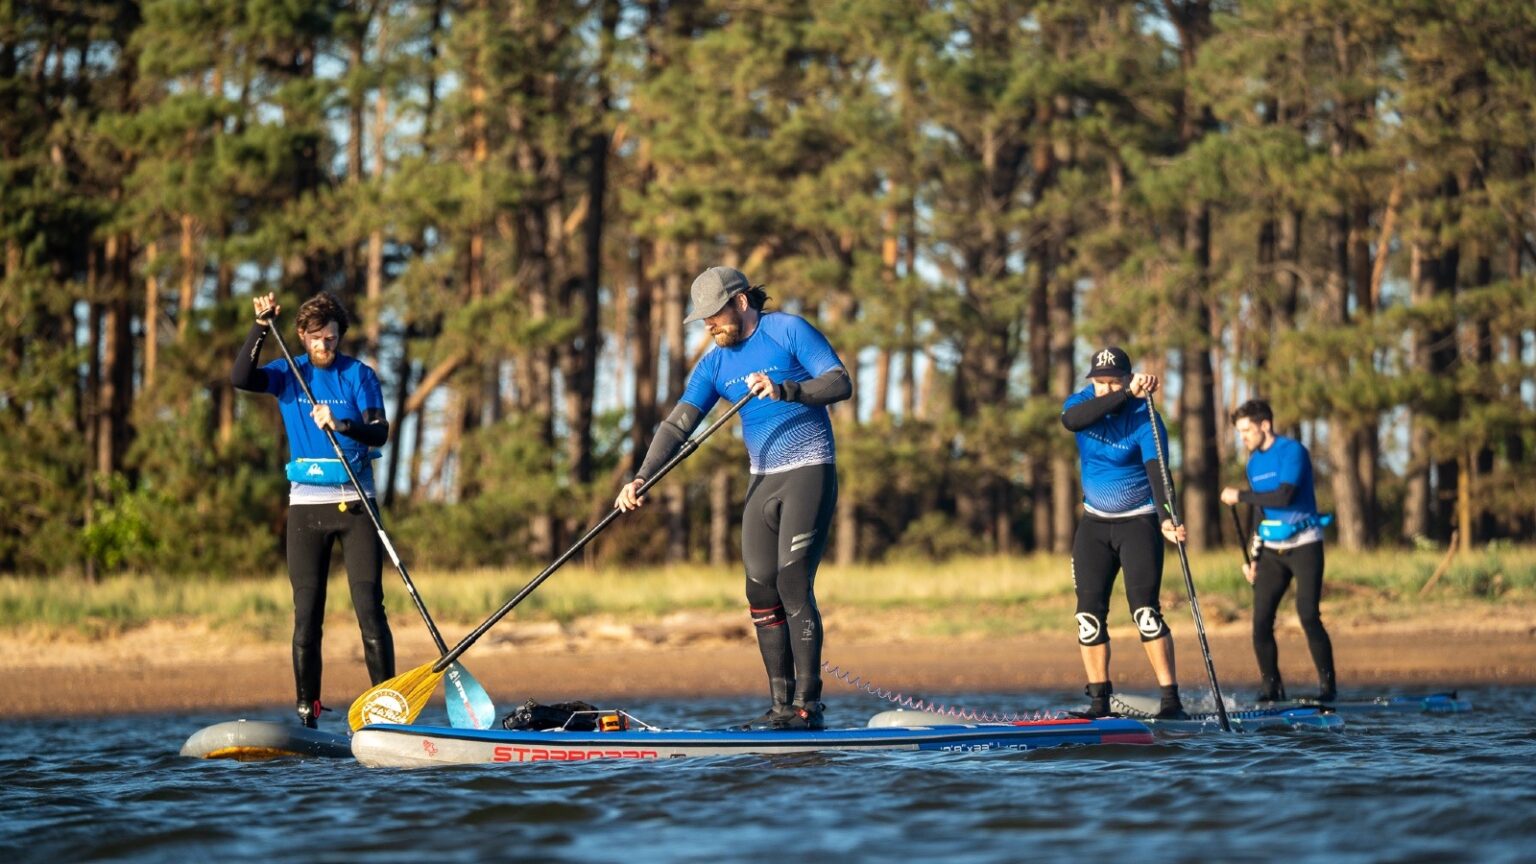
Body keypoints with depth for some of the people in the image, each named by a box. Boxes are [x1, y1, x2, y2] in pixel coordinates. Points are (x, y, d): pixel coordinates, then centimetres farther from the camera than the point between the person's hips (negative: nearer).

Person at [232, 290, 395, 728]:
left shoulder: (359, 375, 2)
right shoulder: (289, 375, 6)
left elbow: (379, 431, -10)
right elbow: (241, 378, -12)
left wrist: (342, 425, -29)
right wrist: (261, 327, -19)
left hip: (355, 503, -1)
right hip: (306, 505, 2)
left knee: (370, 606, -8)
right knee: (306, 614, 0)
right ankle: (306, 712, 3)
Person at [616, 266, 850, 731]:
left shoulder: (788, 331, -7)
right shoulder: (715, 364, 10)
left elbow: (840, 383, -14)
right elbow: (677, 425, 4)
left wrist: (783, 390, -28)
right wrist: (641, 479, -8)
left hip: (809, 471, -7)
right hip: (762, 481, 7)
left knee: (793, 584, -15)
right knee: (762, 593, 2)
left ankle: (808, 706, -13)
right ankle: (782, 706, 7)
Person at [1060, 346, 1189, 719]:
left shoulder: (1145, 421, -17)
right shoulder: (1081, 402, -4)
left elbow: (1157, 473, -30)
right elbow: (1072, 420, -29)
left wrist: (1166, 520, -47)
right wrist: (1127, 395, -37)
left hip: (1138, 523, -5)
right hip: (1094, 524, 5)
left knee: (1145, 610, -16)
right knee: (1089, 614, 0)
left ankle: (1171, 700, -16)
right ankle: (1099, 701, 5)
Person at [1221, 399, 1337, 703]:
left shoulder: (1292, 451, -11)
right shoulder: (1254, 462, 13)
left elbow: (1284, 496, -24)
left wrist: (1240, 496, -17)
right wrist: (1254, 558, 16)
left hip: (1304, 544, -7)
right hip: (1272, 549, 7)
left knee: (1308, 615, -16)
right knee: (1261, 621, -4)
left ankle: (1327, 686, -7)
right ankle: (1271, 688, 5)